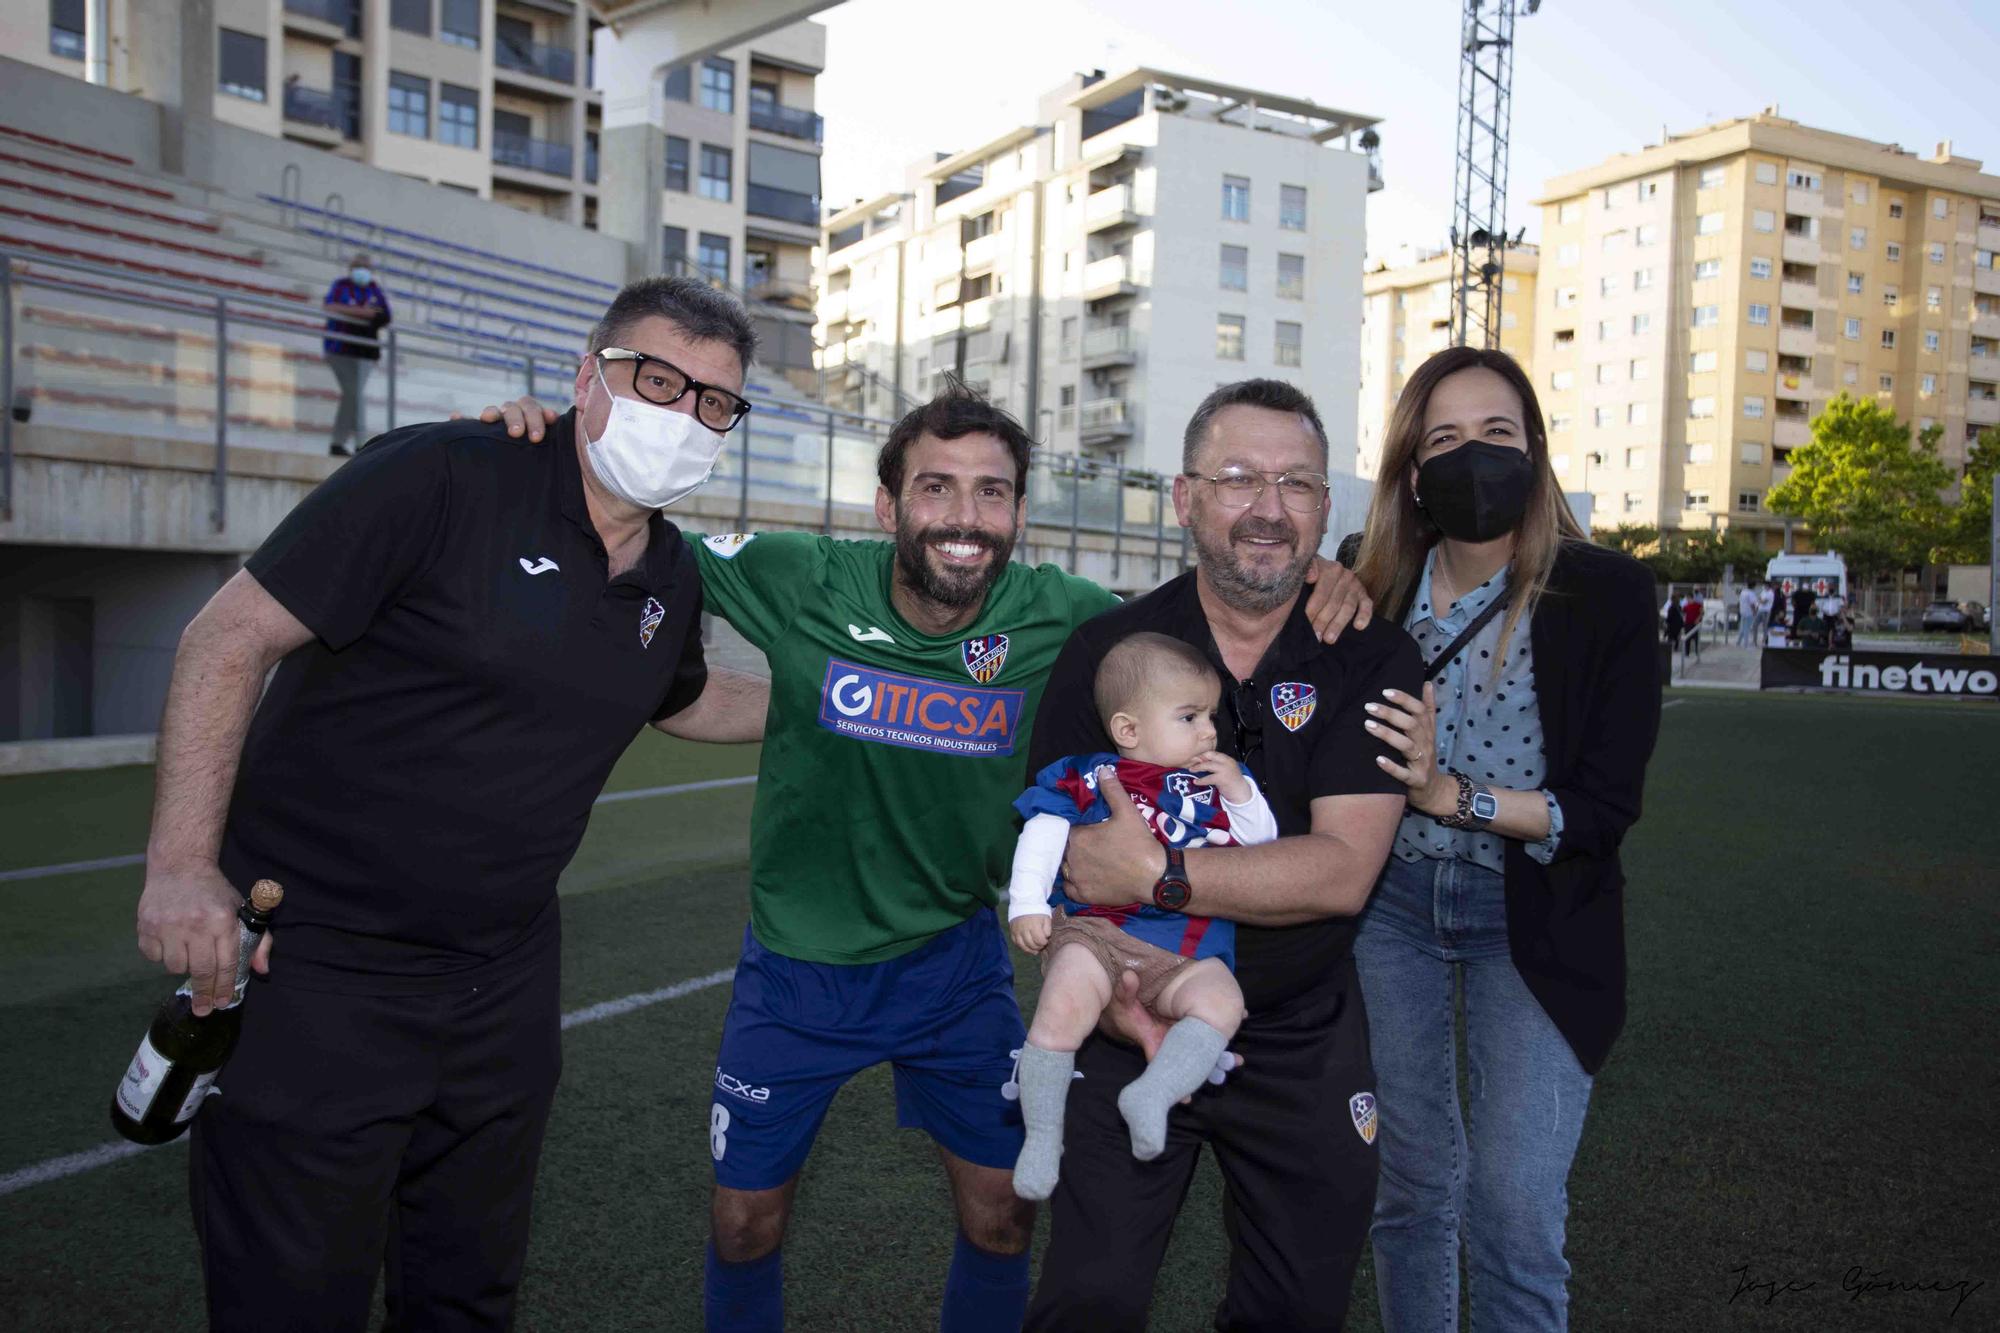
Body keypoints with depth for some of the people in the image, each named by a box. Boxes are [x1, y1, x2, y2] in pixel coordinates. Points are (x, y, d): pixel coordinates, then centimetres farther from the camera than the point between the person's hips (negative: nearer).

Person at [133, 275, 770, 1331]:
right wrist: (182, 864, -21)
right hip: (317, 964, -6)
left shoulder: (672, 578, 4)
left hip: (503, 981, 6)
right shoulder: (442, 477, -17)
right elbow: (230, 638, -15)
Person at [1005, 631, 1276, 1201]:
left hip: (1185, 950, 3)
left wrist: (1239, 795, 2)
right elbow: (1041, 836, 4)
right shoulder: (1085, 776, 9)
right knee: (1062, 1009, -26)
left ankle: (1151, 1094, -24)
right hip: (1094, 929, -3)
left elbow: (1263, 843, 19)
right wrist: (1026, 905, -7)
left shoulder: (1218, 782, 20)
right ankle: (1042, 1133, -10)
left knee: (1221, 1001, -27)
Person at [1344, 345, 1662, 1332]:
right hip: (1390, 905, 3)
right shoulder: (1376, 591, -3)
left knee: (1514, 1215, -4)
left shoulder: (1607, 594, -11)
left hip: (1533, 919, -2)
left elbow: (1604, 808, -12)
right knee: (1412, 1180, 15)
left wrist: (1451, 795, -24)